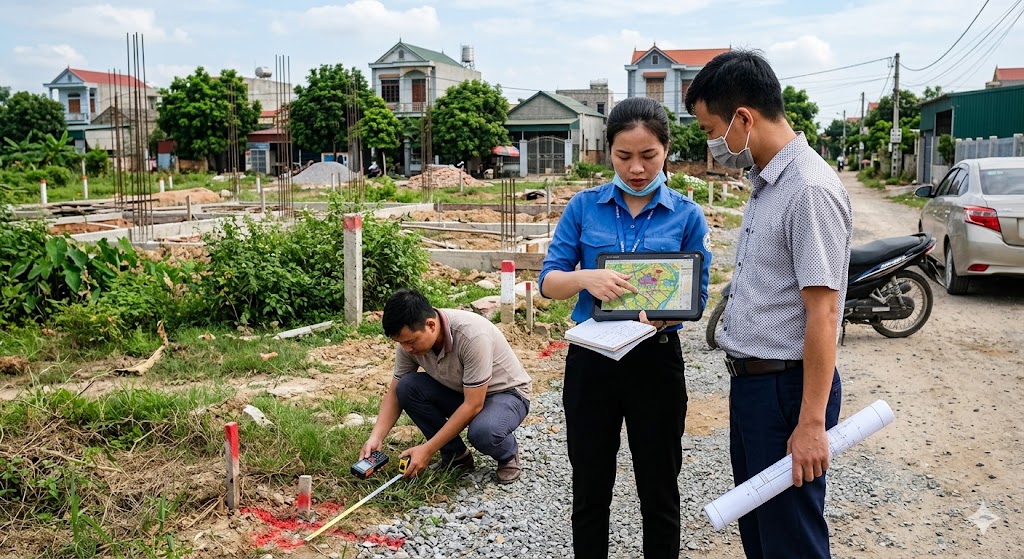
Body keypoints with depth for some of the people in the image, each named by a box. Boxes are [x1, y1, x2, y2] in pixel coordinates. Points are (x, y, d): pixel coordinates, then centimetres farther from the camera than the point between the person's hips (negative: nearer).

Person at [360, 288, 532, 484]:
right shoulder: (410, 338, -16)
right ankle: (456, 455, -1)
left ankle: (508, 454, -1)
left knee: (482, 432, -38)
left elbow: (473, 405, -31)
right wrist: (375, 438, -17)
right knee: (407, 387, -18)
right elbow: (395, 392, -3)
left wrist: (427, 450, -29)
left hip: (506, 392, -6)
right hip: (459, 392, 6)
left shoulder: (472, 335, -35)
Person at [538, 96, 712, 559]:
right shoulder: (584, 206, -1)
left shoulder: (687, 216, -3)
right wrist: (586, 278, -27)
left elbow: (696, 295, -5)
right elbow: (548, 281, -4)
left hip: (656, 360, -1)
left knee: (659, 492, 12)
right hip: (591, 359, 1)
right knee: (590, 490, 14)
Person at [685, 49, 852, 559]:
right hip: (750, 381, 9)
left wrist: (812, 422, -21)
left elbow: (822, 311, -22)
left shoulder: (810, 190, -20)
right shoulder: (765, 182, 10)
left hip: (787, 388, -9)